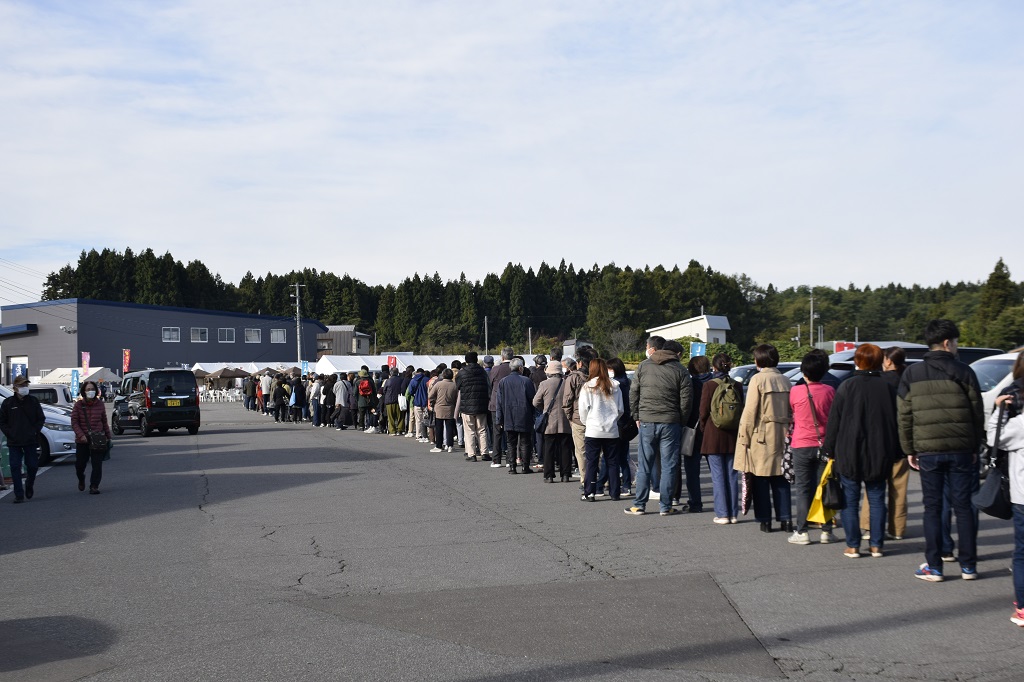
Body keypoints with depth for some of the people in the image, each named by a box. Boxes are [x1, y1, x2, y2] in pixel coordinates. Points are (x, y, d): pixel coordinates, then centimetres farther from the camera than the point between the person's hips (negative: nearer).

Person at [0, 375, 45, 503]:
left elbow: (41, 419, 7)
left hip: (30, 441, 1)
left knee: (33, 466, 4)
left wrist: (34, 432, -4)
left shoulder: (33, 401, 3)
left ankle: (29, 485, 33)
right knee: (15, 467, -4)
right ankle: (19, 495, 1)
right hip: (14, 443, -1)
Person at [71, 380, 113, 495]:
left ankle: (94, 486, 3)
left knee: (97, 465, -5)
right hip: (82, 440, -1)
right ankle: (81, 479, 39)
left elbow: (104, 422, 12)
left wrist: (108, 436, 11)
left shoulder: (100, 404, 4)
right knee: (80, 463, 8)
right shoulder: (78, 405, -3)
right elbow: (74, 422, -5)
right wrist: (81, 435, -17)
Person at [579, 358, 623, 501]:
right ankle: (614, 492, 13)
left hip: (593, 430, -3)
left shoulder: (587, 387, -6)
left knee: (591, 462, 3)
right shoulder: (615, 387, 2)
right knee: (612, 462, 10)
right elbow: (620, 410, 6)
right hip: (612, 431, 3)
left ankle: (589, 493, 2)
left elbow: (583, 410, -4)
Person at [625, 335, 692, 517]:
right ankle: (666, 506, 7)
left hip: (647, 422, 1)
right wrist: (682, 421, 8)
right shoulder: (680, 370, 1)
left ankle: (639, 505, 10)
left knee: (644, 466, 7)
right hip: (671, 423, -1)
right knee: (668, 466, 5)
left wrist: (637, 417, 12)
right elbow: (686, 398, -2)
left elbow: (633, 394, 4)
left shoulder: (643, 367, 3)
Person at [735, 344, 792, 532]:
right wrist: (787, 430, 16)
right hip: (782, 435, 5)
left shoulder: (758, 379, -9)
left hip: (762, 435, -5)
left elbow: (750, 411, -11)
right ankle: (785, 518, 10)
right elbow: (791, 411, 10)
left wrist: (745, 437, -6)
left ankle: (765, 520, 5)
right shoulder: (785, 381, 7)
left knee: (761, 480, 3)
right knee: (780, 478, 11)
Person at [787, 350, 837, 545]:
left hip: (802, 445, -2)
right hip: (824, 444, 2)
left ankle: (802, 531, 3)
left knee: (803, 489, 4)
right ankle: (826, 531, 9)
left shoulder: (795, 392, -7)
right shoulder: (829, 391, -2)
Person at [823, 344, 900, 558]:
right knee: (877, 500, 11)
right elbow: (896, 422, 7)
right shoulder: (887, 388, 2)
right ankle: (876, 545, 12)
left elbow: (834, 422, -5)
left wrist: (830, 450, 3)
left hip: (849, 454, -3)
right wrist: (896, 453, 14)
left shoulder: (847, 386, -7)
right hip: (879, 455, 3)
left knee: (850, 500, 4)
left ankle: (853, 546, 5)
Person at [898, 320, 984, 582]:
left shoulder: (911, 374, 2)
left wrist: (909, 449, 10)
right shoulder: (963, 372, -1)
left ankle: (934, 567, 6)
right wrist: (975, 447, 10)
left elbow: (904, 416, 3)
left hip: (927, 450, 0)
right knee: (963, 506, 8)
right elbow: (977, 413, 2)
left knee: (932, 508, 6)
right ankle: (968, 565, 12)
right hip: (961, 450, 0)